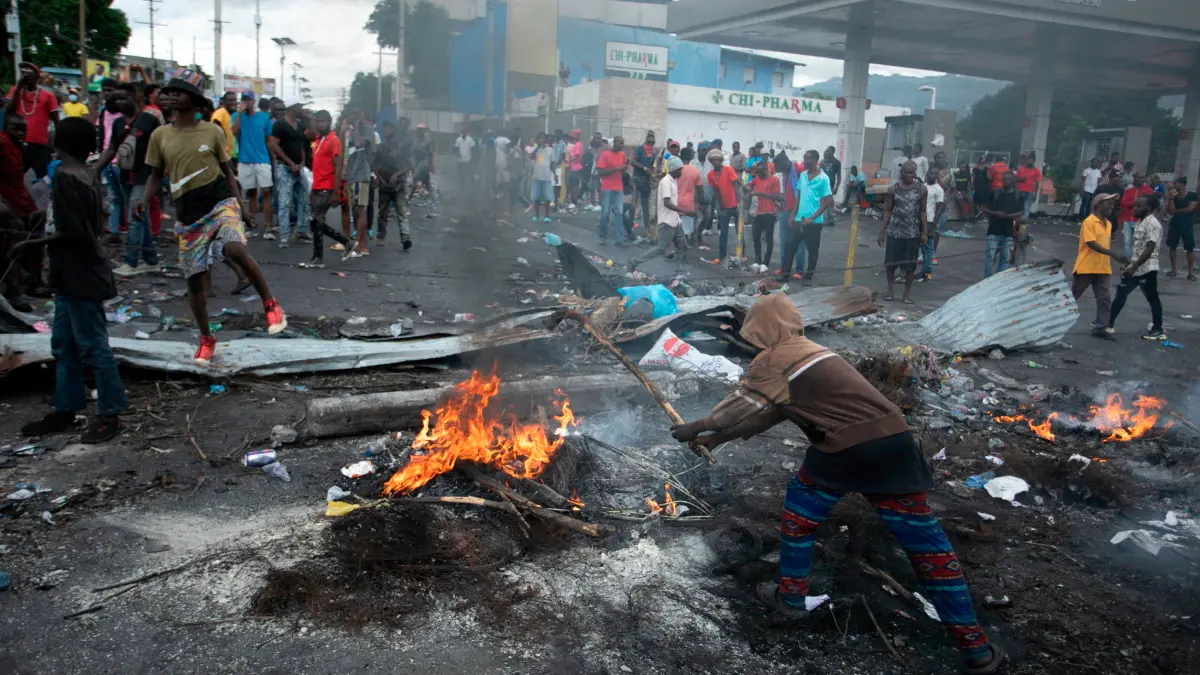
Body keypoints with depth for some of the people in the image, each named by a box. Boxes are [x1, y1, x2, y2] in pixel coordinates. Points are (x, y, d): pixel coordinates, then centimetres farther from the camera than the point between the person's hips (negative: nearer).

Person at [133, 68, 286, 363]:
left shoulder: (213, 131, 2)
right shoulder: (160, 135, 6)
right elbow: (156, 174, 13)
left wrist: (240, 205, 1)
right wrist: (144, 200, -5)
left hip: (220, 202, -3)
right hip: (187, 213, 3)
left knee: (236, 249, -32)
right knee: (194, 279, 5)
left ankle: (271, 305, -13)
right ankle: (206, 339, 22)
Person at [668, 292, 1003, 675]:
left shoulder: (773, 362, 0)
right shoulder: (809, 351, 26)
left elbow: (741, 407, 10)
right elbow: (761, 414, 29)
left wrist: (698, 428, 26)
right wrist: (713, 439, 33)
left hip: (846, 450, -7)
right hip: (895, 441, 7)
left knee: (799, 514, 20)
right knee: (924, 540, 9)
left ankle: (790, 597, 32)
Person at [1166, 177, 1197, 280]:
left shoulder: (1192, 195, -4)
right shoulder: (1175, 196, 6)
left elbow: (1190, 209, -13)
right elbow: (1170, 211, -4)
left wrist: (1176, 210, -4)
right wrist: (1170, 198, -10)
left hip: (1187, 225, -4)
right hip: (1175, 224, 4)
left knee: (1190, 248, -2)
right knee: (1172, 246, 5)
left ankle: (1191, 272, 1)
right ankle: (1173, 270, 15)